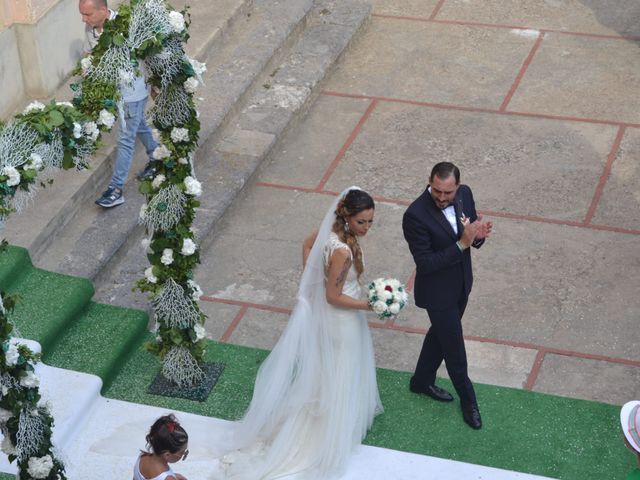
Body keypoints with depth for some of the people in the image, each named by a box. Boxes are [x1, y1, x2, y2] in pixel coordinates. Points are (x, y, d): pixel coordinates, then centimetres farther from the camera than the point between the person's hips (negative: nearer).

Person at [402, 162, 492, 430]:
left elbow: (472, 237, 1)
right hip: (438, 291, -7)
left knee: (441, 333, 27)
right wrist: (462, 244, -36)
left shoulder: (464, 194, -13)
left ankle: (422, 381, 51)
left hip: (461, 283, 7)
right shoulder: (416, 215, -32)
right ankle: (467, 398, 35)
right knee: (454, 347, 11)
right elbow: (425, 264, -29)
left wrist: (478, 235, -24)